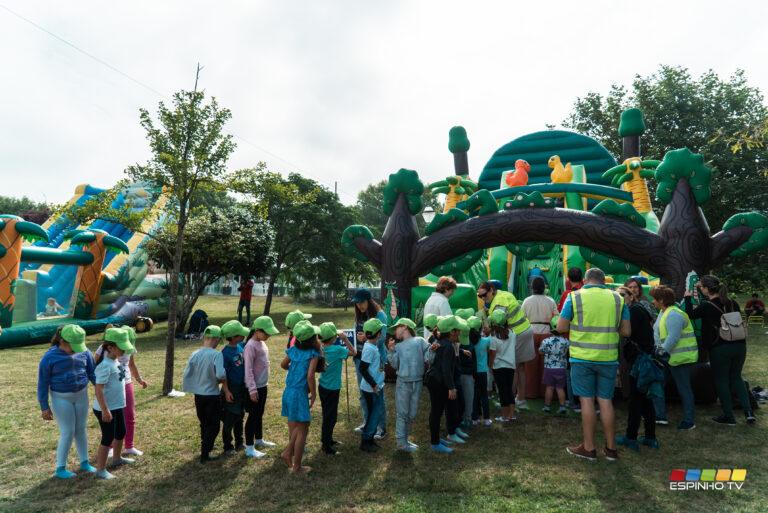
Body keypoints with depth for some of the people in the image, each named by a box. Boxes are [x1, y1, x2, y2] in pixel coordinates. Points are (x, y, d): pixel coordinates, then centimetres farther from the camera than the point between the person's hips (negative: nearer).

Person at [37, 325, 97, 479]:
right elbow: (43, 384, -7)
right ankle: (60, 468, 19)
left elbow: (92, 373, 3)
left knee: (81, 429, 13)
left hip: (81, 395, 3)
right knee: (67, 432, 1)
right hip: (61, 398, -3)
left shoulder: (84, 352, -8)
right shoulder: (50, 357, -16)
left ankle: (84, 462, 28)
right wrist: (44, 407, -5)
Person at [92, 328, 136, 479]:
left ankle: (117, 458, 43)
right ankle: (100, 470, 18)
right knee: (108, 438, 3)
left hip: (117, 406, 9)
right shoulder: (105, 365, -25)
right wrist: (105, 411, -25)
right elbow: (98, 390, -26)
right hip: (106, 409, -9)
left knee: (121, 433, 22)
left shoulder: (115, 361, 3)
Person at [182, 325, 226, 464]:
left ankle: (206, 446, 40)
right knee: (213, 426, 9)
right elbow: (220, 374, -29)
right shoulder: (216, 355, -20)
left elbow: (186, 374, -2)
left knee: (204, 424, 24)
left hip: (198, 395, 6)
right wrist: (223, 379, -8)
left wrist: (192, 387, 11)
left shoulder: (194, 354, -5)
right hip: (213, 395, -5)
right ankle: (205, 454, 7)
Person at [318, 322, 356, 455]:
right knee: (330, 417, 3)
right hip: (332, 389, -7)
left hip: (323, 387, 7)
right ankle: (326, 446, 10)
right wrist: (345, 338, -8)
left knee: (328, 415, 21)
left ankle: (328, 440, 36)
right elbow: (353, 352, -9)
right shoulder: (337, 349, -22)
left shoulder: (321, 349, -3)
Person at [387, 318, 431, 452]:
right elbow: (395, 365, 3)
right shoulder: (398, 346, 10)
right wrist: (391, 351, -6)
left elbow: (428, 358, -4)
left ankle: (405, 439, 26)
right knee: (402, 413, 2)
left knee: (412, 413, 11)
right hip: (403, 382, 0)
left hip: (417, 382, 0)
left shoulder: (420, 341, 3)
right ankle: (401, 442, 9)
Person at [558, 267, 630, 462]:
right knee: (605, 401, 11)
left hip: (582, 357, -3)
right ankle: (611, 448, 20)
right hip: (608, 358, 3)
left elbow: (561, 327, -7)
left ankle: (589, 448, 13)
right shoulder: (617, 298, 4)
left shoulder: (574, 297, -4)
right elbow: (626, 331, 4)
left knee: (587, 400, 4)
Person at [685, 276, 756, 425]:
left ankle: (728, 416, 17)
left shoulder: (706, 306, -13)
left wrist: (687, 298, 13)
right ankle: (748, 411, 10)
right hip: (739, 346, 5)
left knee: (721, 381, 10)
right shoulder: (733, 303, 1)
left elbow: (690, 314, 1)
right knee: (736, 378, 21)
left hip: (719, 349, -5)